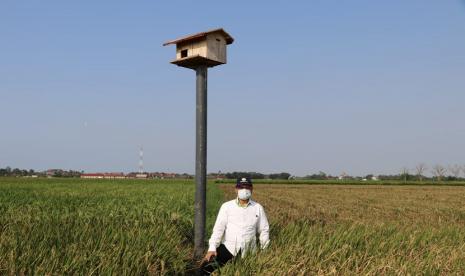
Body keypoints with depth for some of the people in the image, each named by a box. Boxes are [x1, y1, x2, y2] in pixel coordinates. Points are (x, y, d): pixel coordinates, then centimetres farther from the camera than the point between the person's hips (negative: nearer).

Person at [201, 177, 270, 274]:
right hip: (227, 247, -1)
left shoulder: (258, 208, 6)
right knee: (207, 267, -19)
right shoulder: (226, 206, 1)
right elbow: (218, 228, -5)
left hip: (247, 252, 1)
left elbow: (264, 230, 11)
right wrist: (212, 248, -16)